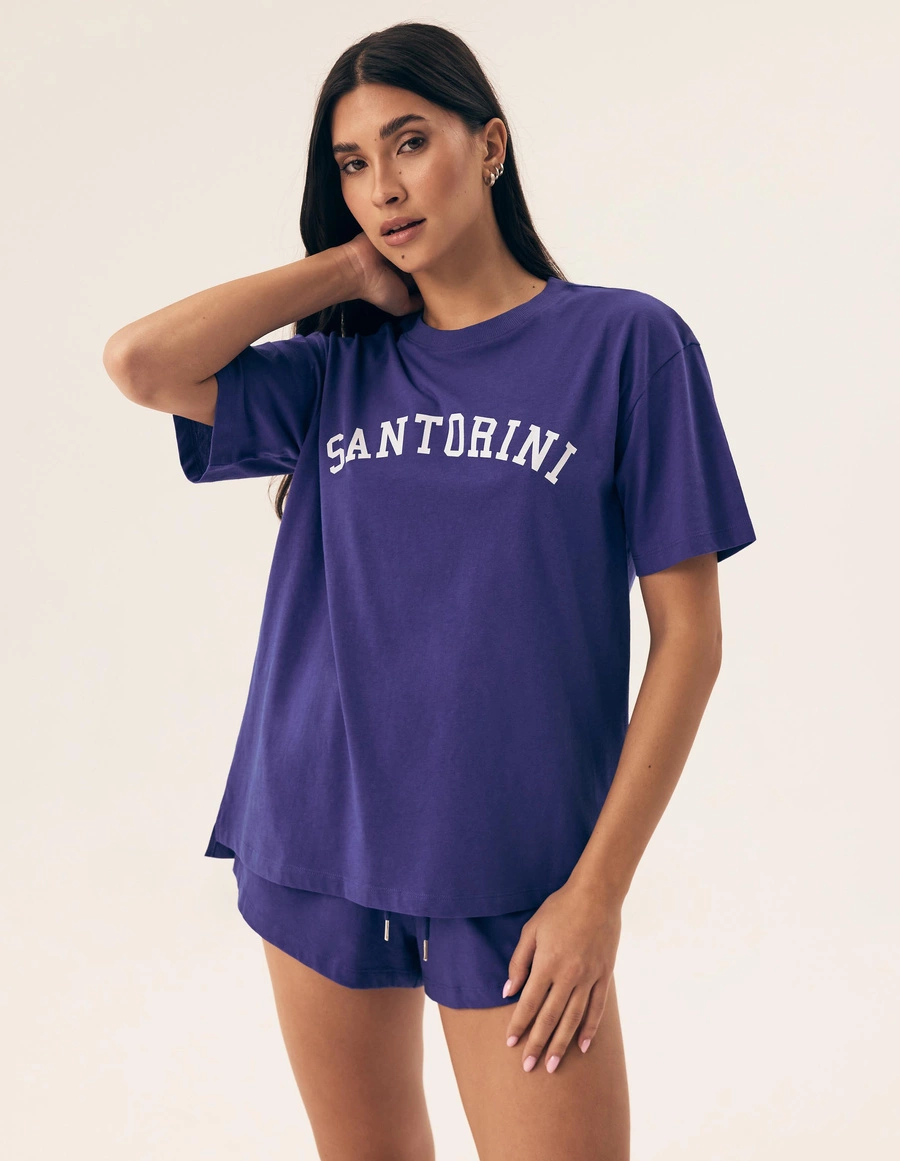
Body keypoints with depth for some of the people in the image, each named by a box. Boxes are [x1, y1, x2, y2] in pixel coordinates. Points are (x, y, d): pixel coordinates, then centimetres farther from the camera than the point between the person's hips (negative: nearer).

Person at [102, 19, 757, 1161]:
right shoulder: (342, 370, 6)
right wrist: (348, 268, -2)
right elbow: (139, 362, -9)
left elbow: (688, 633, -6)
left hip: (517, 881, -3)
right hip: (318, 852, 4)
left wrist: (598, 890, -10)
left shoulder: (625, 341, -5)